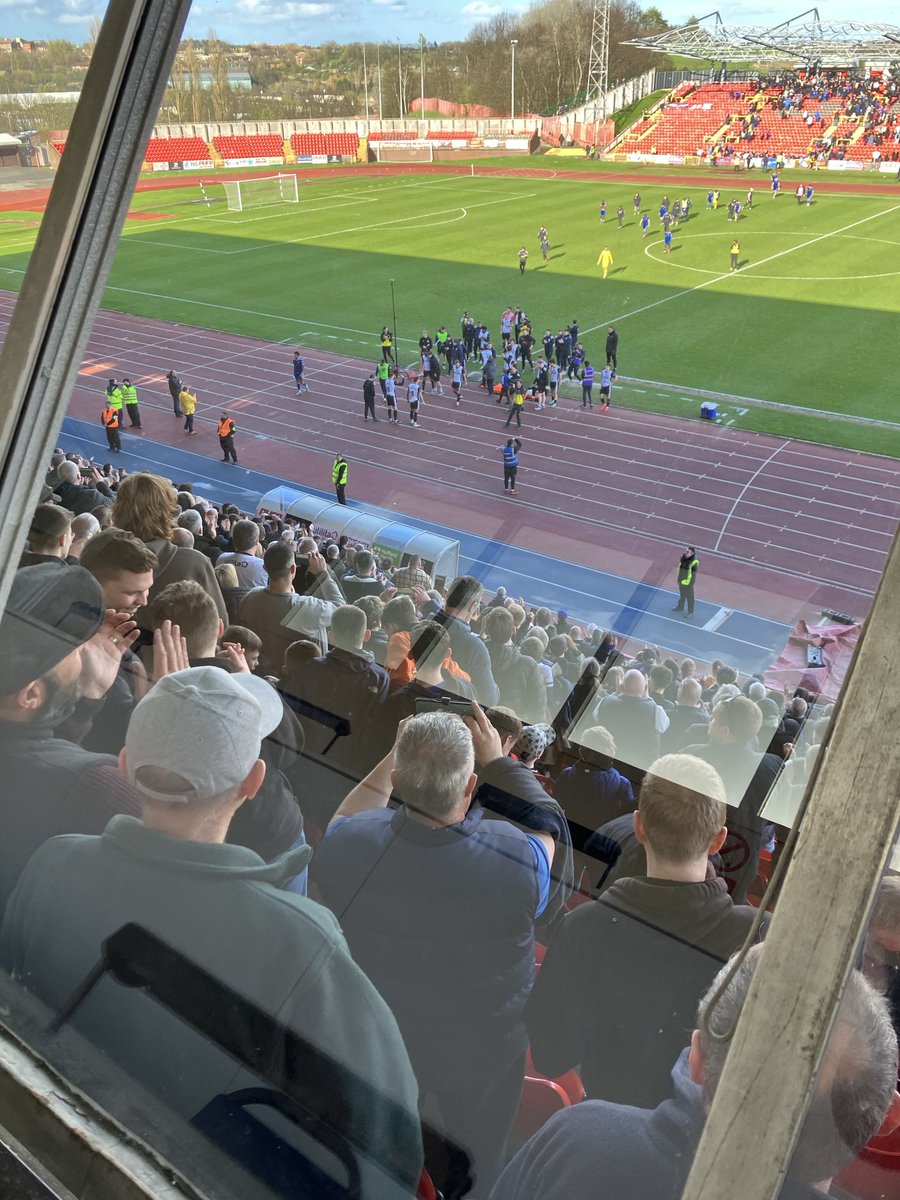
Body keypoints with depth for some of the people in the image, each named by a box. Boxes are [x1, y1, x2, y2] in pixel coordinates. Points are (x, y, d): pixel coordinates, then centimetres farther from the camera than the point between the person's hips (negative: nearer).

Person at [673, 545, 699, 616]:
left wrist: (691, 585, -16)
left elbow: (694, 575, -19)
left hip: (688, 584, -7)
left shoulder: (694, 562, -26)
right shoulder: (683, 558, -5)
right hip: (681, 581, 7)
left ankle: (690, 612, 25)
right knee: (682, 595, 26)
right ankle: (680, 607, 45)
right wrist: (679, 580, 15)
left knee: (689, 597, 10)